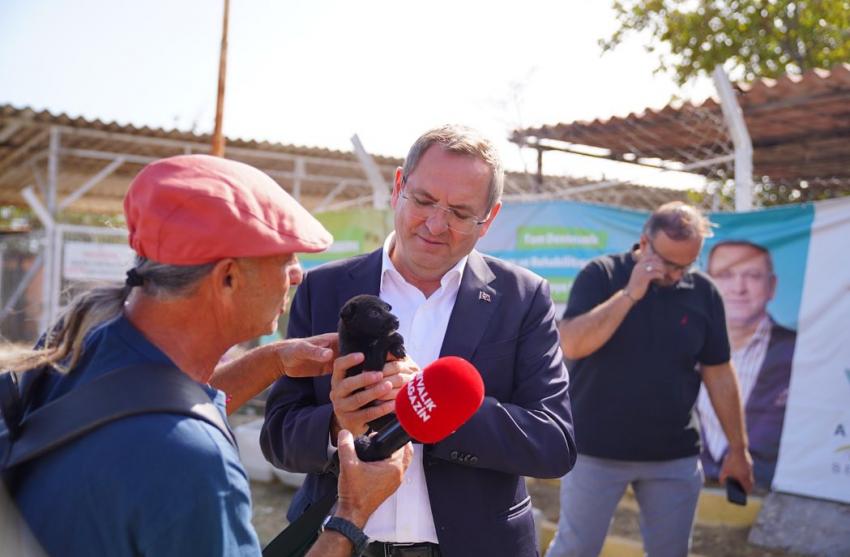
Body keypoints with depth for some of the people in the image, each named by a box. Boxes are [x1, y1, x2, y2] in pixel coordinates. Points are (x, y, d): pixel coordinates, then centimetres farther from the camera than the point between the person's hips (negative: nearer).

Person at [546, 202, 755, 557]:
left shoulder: (703, 293, 1)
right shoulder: (601, 275, -7)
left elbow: (719, 375, 6)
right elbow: (571, 344, -21)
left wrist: (738, 448, 8)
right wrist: (630, 293, -24)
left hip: (676, 457, 3)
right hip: (596, 450, -2)